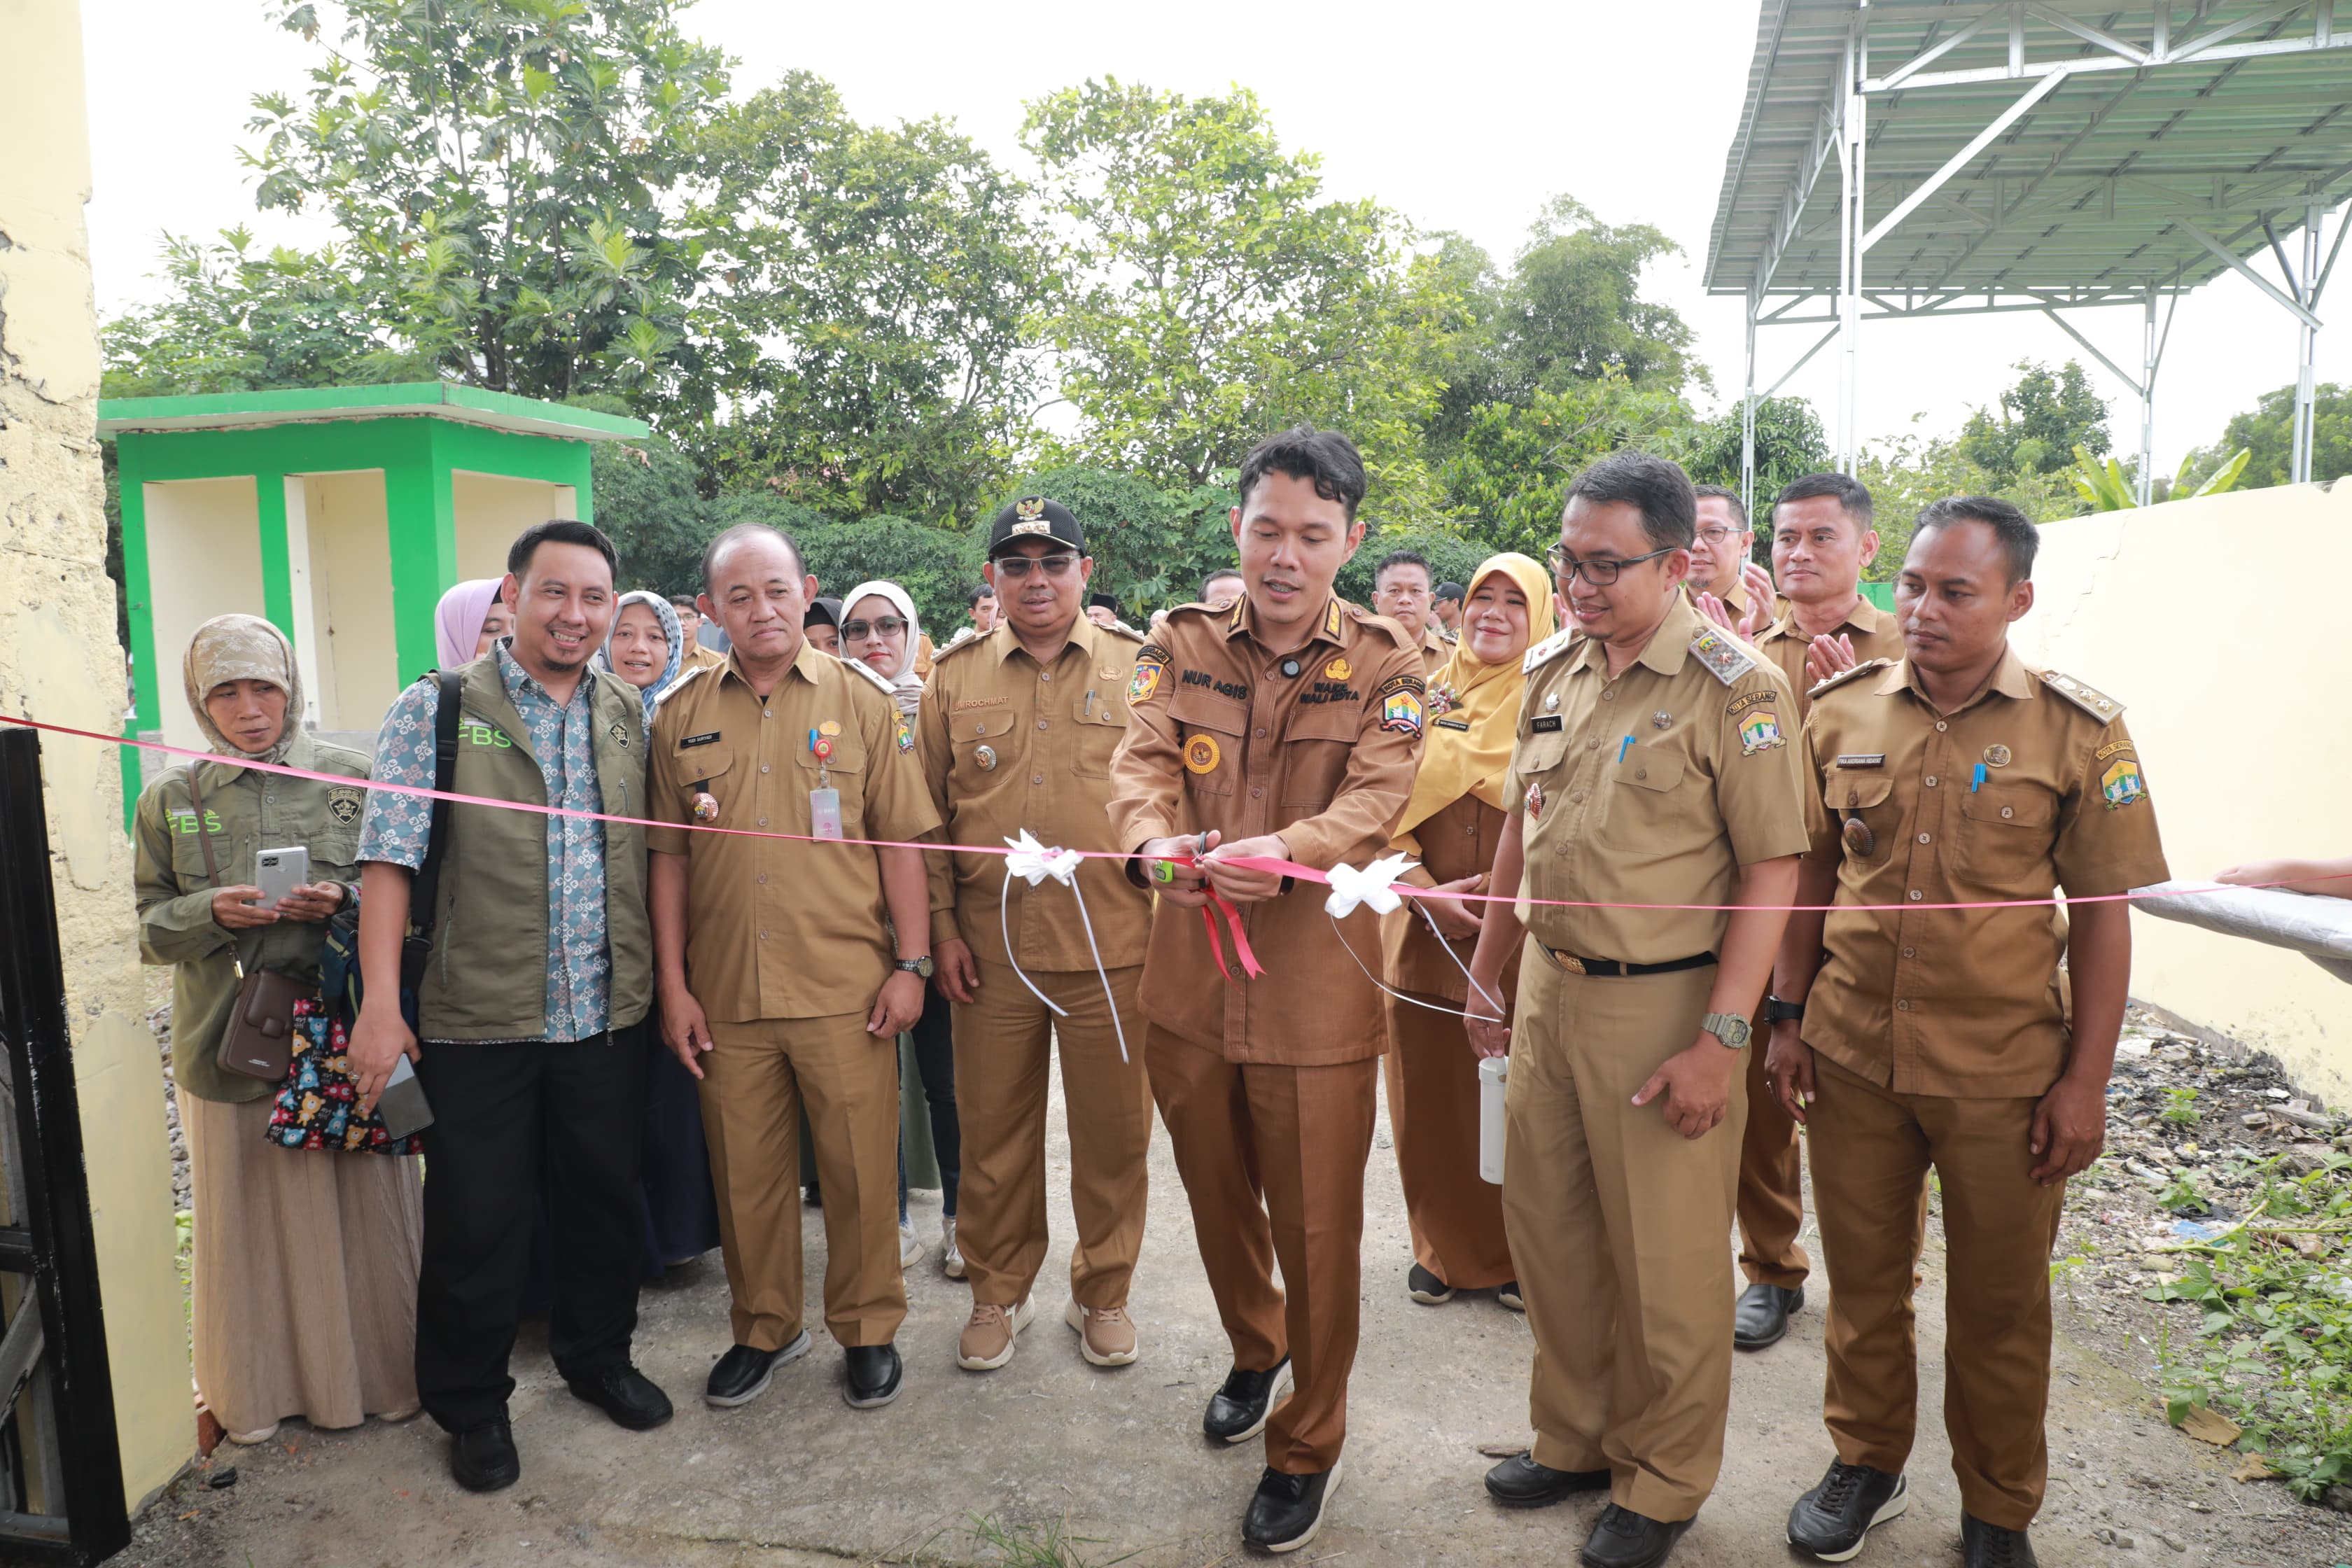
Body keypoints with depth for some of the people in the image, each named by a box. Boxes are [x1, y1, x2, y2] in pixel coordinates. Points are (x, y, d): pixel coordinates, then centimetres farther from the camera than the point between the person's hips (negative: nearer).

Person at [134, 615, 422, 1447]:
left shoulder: (352, 777, 1)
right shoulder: (170, 799, 6)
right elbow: (151, 928, 7)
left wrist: (344, 901, -16)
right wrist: (212, 913, -13)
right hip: (227, 1037, 1)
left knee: (360, 1208, 6)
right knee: (246, 1218, 9)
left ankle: (376, 1374, 25)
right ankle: (258, 1390, 28)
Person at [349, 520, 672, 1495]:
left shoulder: (629, 716, 8)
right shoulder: (435, 710, -4)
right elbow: (389, 857, -9)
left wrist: (670, 982, 4)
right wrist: (380, 1003, -16)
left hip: (606, 1017, 4)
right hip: (479, 1023, -3)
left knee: (606, 1202, 16)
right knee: (476, 1223, 8)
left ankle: (597, 1356, 38)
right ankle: (470, 1405, 28)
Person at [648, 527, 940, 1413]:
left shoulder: (861, 701, 1)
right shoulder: (681, 717, 6)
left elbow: (901, 839, 1)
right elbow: (669, 856, 8)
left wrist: (911, 963, -4)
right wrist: (673, 986, 4)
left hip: (846, 989, -2)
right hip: (726, 995, 2)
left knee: (859, 1166, 6)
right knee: (745, 1170, 12)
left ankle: (869, 1329, 26)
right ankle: (764, 1328, 32)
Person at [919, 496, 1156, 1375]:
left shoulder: (1137, 669, 4)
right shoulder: (955, 679, 7)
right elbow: (929, 814, 9)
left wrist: (1168, 903, -1)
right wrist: (941, 924, 2)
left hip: (1113, 945, -1)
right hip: (991, 947, 1)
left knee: (1114, 1131, 8)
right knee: (994, 1129, 11)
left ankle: (1103, 1294, 29)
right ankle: (997, 1295, 31)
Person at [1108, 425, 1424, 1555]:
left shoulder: (1385, 666, -3)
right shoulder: (1183, 644, 4)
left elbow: (1374, 797, -17)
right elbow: (1141, 761, -9)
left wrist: (1282, 850, -38)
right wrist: (1157, 839, -32)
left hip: (1317, 992, -3)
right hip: (1189, 982, 3)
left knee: (1316, 1227, 7)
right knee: (1217, 1199, 21)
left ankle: (1307, 1446, 30)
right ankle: (1255, 1352, 51)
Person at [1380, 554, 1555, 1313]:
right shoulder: (1427, 695, 8)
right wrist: (1423, 889, -10)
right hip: (1427, 933, 2)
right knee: (1431, 1099, 9)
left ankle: (1521, 1255, 25)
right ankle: (1443, 1248, 28)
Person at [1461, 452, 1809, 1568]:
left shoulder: (1735, 689, -12)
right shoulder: (1551, 671, 7)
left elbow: (1771, 872, -13)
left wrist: (1720, 1037, -17)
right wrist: (1486, 974, 16)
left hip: (1662, 1004, -6)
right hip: (1548, 986, 6)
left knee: (1666, 1263, 7)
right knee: (1546, 1226, 16)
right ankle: (1574, 1439, 37)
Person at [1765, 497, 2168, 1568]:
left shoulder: (2080, 734, -6)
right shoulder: (1842, 713, 1)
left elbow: (2102, 915, -4)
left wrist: (2085, 1080, -6)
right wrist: (1789, 1015, 5)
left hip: (2004, 1075, -2)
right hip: (1852, 1054, 2)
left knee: (1999, 1303, 13)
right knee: (1862, 1275, 16)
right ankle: (1866, 1462, 37)